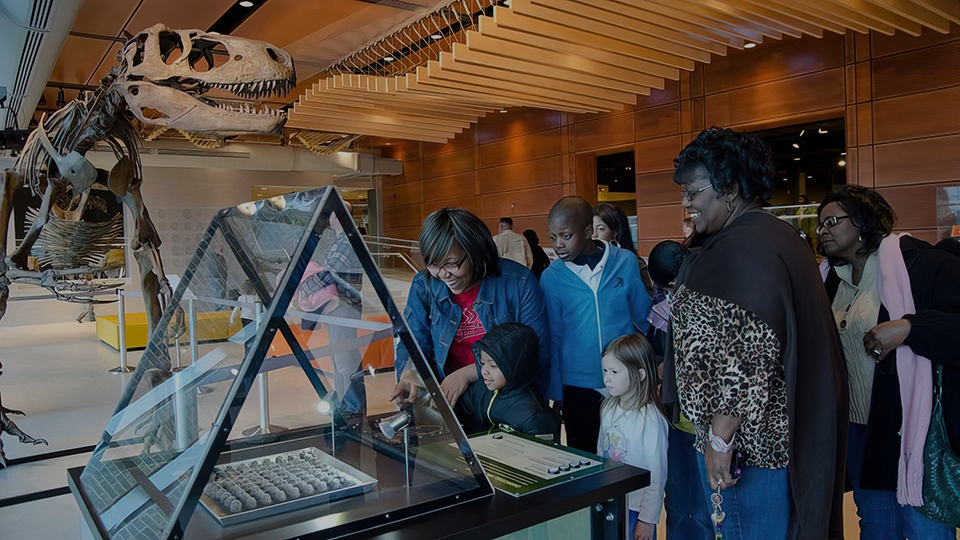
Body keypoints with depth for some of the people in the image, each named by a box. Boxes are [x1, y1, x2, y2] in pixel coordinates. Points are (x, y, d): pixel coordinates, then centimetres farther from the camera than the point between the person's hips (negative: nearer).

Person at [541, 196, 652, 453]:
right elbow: (552, 340, 2)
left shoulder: (626, 262, -4)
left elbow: (645, 318, 7)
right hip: (579, 385, 0)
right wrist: (556, 394, 5)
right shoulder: (551, 277, -4)